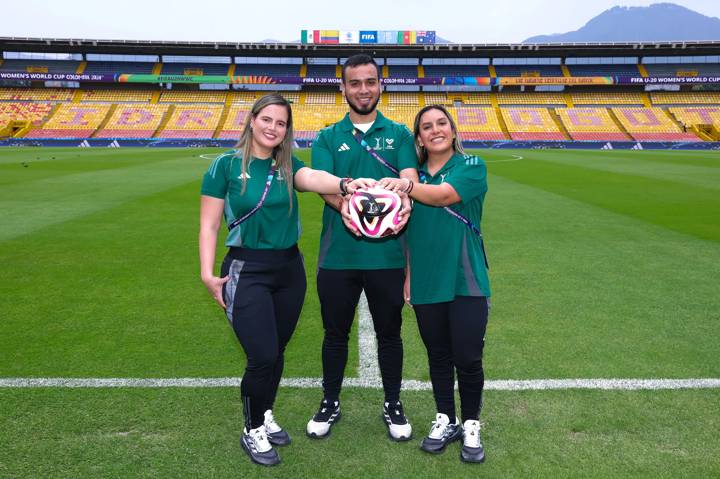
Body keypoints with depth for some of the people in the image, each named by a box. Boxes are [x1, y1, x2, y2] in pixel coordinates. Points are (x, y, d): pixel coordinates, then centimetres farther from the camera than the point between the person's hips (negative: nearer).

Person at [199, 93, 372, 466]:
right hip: (247, 271, -4)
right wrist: (208, 273, -14)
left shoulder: (288, 165, 3)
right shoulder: (226, 165, -6)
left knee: (276, 353, 14)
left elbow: (312, 177, -21)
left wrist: (344, 184, -43)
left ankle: (265, 416, 38)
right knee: (262, 356, -7)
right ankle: (252, 431, 18)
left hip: (289, 269, 4)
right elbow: (209, 225, -5)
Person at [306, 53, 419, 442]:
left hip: (386, 253, 0)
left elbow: (409, 177, -8)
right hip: (338, 253, 1)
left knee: (389, 332, 14)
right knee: (335, 333, 14)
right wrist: (344, 204, -30)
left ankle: (393, 405, 33)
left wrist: (404, 199, -32)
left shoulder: (398, 134, 7)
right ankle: (330, 402, 34)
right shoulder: (328, 138, 6)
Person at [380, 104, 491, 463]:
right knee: (438, 357, 14)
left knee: (468, 359, 1)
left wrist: (407, 187, -33)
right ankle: (445, 421, 32)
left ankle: (471, 426, 23)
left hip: (466, 281, -3)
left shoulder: (472, 166, -2)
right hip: (426, 282, 3)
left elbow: (444, 195, -21)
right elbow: (406, 230, 12)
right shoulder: (413, 175, 9)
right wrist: (407, 274, 7)